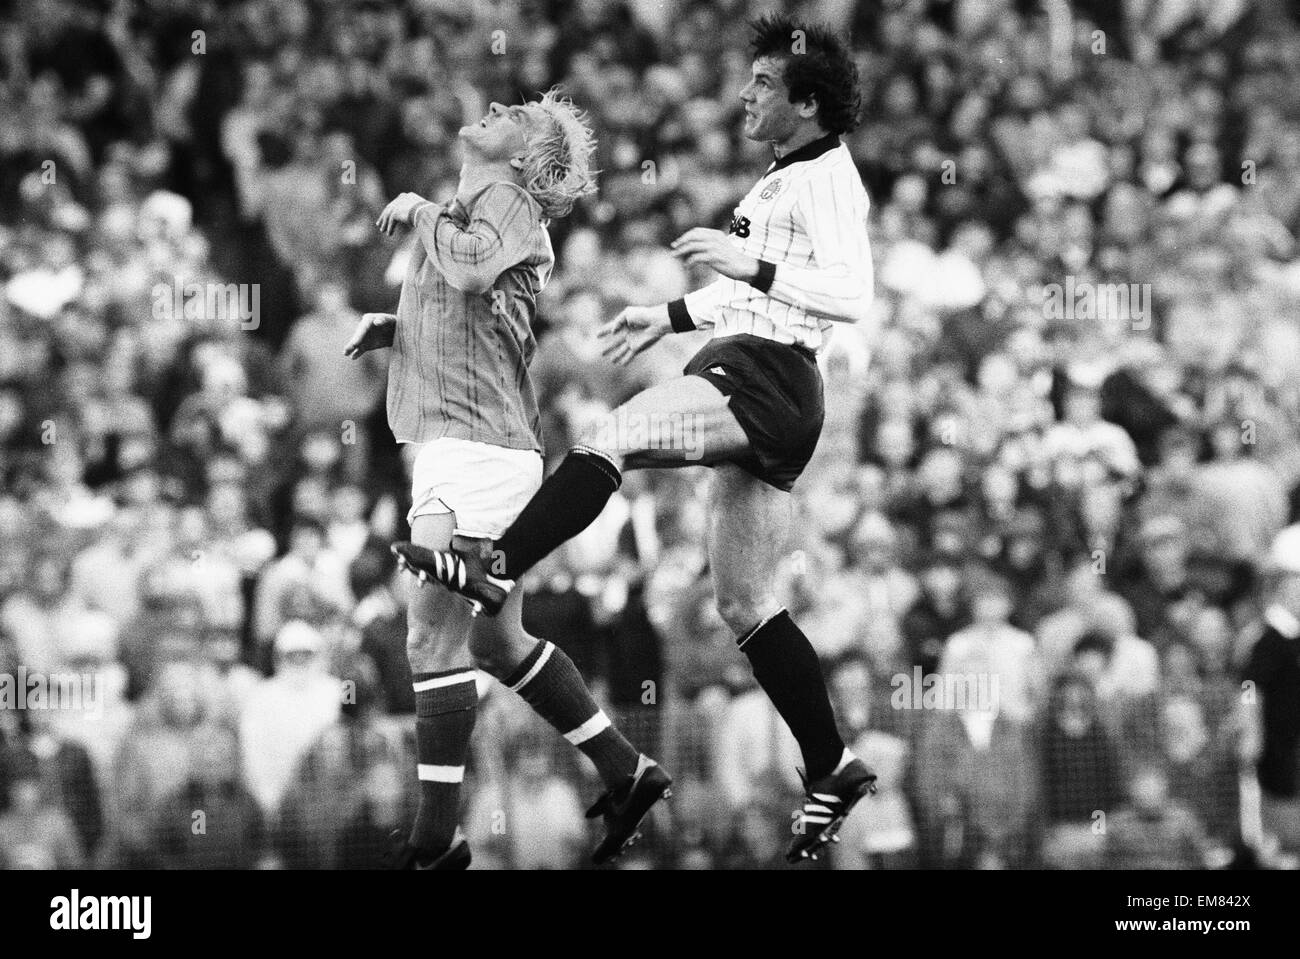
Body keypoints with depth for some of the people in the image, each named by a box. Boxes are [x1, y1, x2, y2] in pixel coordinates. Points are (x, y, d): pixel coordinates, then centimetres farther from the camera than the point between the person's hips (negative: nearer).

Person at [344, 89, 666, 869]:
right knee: (496, 641, 15)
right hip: (462, 444, 10)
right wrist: (387, 330, 12)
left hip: (477, 446, -10)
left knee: (433, 636, -8)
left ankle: (435, 839, -6)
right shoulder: (467, 210, 22)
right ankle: (627, 774, 20)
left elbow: (472, 269, -26)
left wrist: (422, 213, -9)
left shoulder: (507, 201, -5)